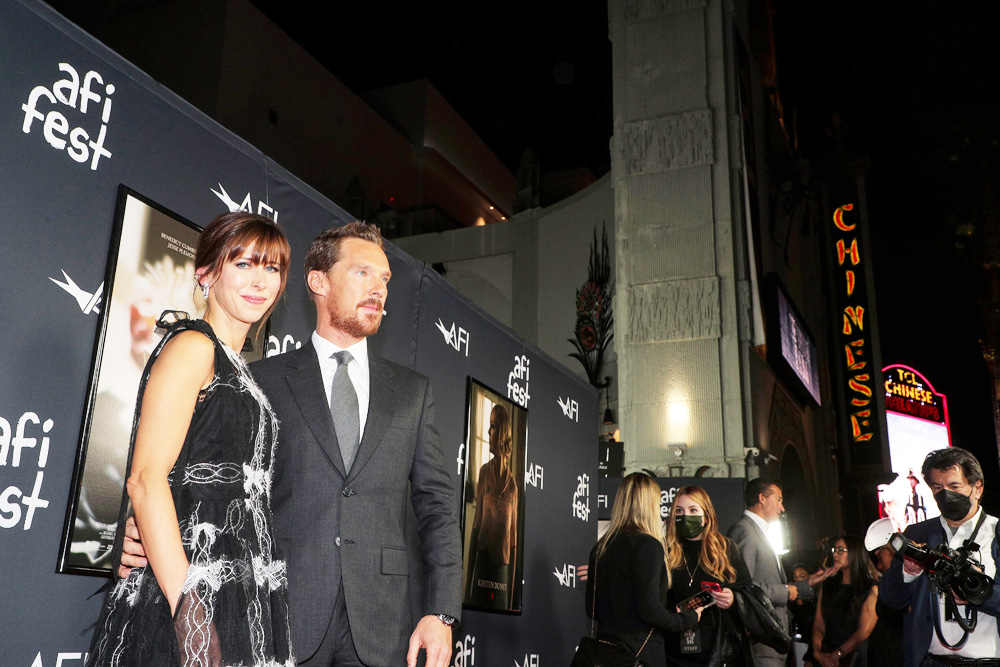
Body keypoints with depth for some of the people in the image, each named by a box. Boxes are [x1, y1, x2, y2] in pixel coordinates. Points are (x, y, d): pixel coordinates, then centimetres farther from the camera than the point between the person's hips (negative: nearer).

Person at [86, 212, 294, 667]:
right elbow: (146, 479, -16)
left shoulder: (236, 368, 18)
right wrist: (188, 608, -23)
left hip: (240, 603, 8)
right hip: (191, 599, -8)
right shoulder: (193, 346, -7)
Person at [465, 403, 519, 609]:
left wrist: (512, 595, 5)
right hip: (483, 560, 0)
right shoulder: (484, 472, 3)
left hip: (502, 564, 0)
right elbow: (476, 526, 4)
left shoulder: (512, 483, 3)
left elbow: (514, 540, 6)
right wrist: (468, 584, 2)